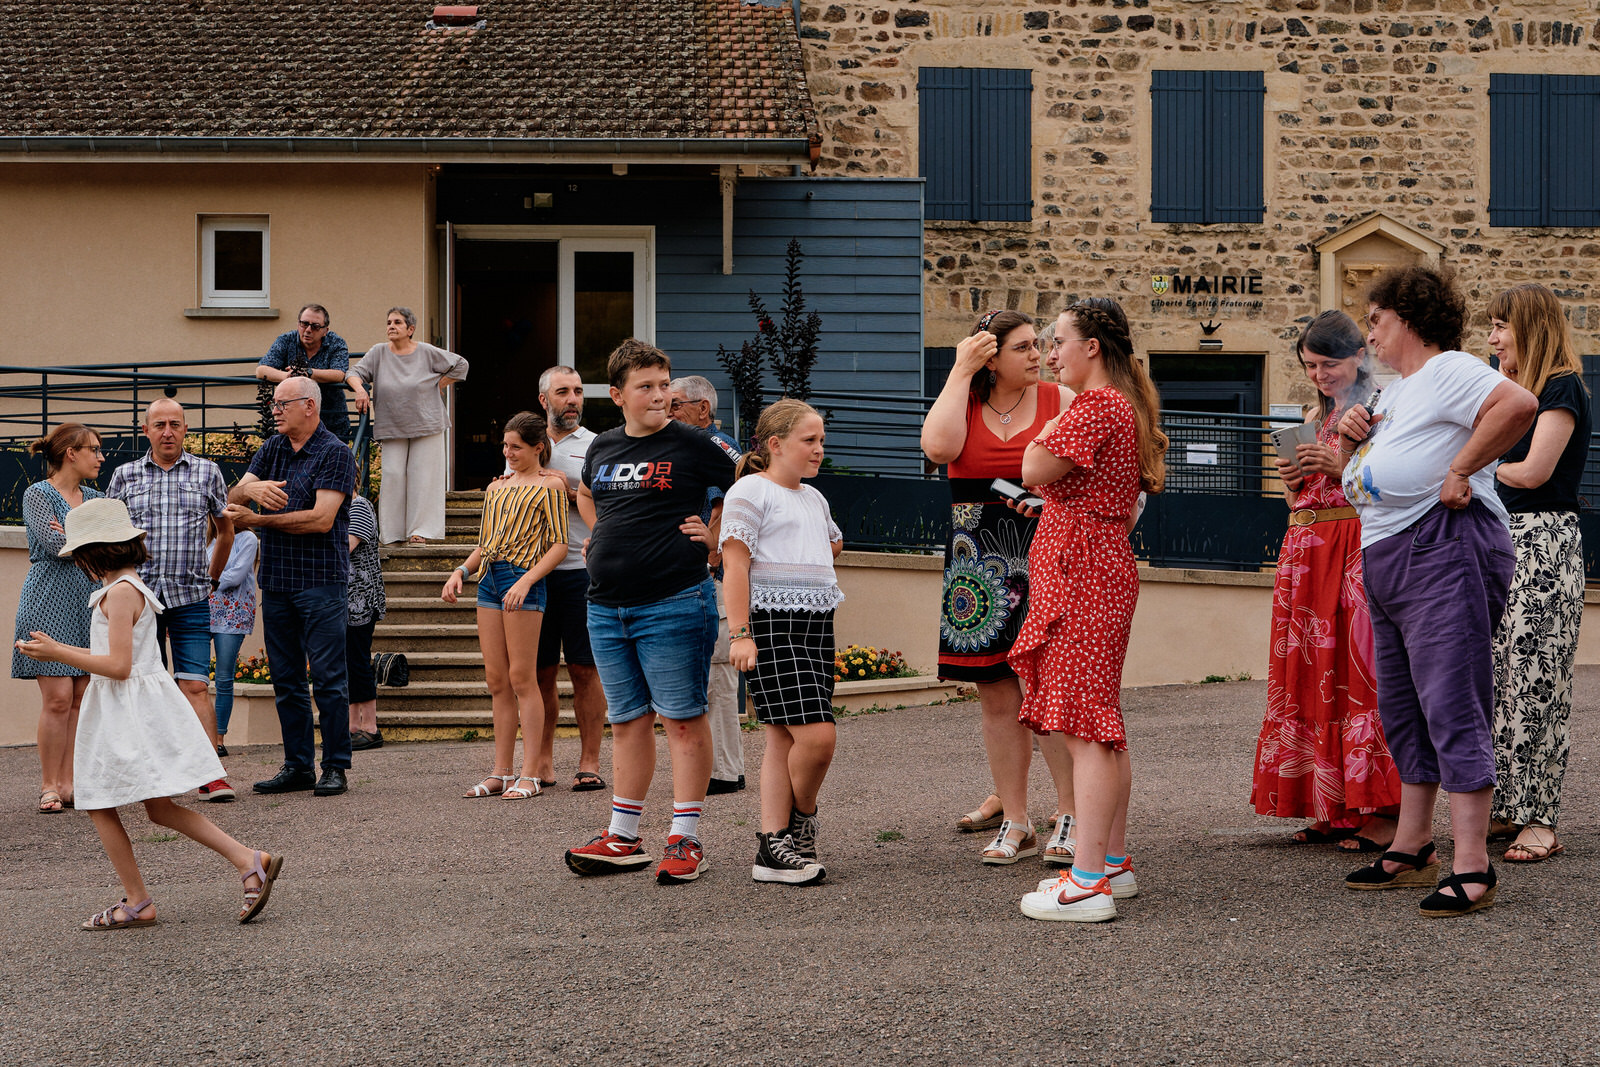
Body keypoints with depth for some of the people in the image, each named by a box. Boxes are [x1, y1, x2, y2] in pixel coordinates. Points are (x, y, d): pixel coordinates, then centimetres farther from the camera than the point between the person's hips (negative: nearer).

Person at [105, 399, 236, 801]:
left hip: (190, 598, -1)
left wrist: (212, 579, 19)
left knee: (195, 686, -8)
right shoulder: (124, 476, 7)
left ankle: (210, 774, -11)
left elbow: (225, 529, 18)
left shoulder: (207, 472, 6)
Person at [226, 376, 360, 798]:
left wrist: (257, 520, -12)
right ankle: (297, 766, 16)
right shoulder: (272, 450, 14)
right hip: (276, 580, 7)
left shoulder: (335, 454, -6)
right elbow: (232, 499, 6)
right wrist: (252, 488, -19)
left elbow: (321, 519, -16)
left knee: (328, 677, -5)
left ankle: (336, 767, 0)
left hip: (321, 580, -7)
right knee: (286, 679, 9)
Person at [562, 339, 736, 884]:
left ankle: (685, 839, 2)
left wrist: (715, 537, -5)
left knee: (682, 718, -2)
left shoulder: (690, 445, -5)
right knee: (627, 720, 12)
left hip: (673, 603, -6)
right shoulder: (603, 447, 12)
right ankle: (623, 838, 18)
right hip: (606, 607, 6)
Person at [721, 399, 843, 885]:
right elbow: (735, 563, -11)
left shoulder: (814, 498, 19)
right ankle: (801, 820, 9)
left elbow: (834, 544, 41)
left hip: (816, 625, 8)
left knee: (785, 737, 5)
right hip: (772, 626, -8)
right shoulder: (750, 491, -4)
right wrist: (740, 633, -18)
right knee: (817, 733, -14)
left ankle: (774, 844, 7)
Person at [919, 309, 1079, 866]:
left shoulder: (1060, 401, 4)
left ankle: (1069, 815, 4)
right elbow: (938, 446, -15)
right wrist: (961, 372, -10)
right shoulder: (963, 402, 6)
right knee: (997, 696, 5)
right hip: (981, 565, 2)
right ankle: (1014, 822, 13)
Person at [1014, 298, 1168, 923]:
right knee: (1102, 727, 14)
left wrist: (1055, 423, -2)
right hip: (1107, 565, 11)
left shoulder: (1095, 405, -13)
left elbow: (1034, 470, -17)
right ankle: (1113, 863, 19)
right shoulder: (1126, 406, 19)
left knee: (1085, 727, -12)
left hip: (1081, 574, -11)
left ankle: (1088, 882, -14)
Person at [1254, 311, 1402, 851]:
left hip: (1360, 548, -8)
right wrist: (1293, 479, 4)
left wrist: (1342, 467, -19)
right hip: (1305, 551, 8)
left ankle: (1381, 812, -9)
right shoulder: (1316, 417, 20)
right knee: (1311, 675, 4)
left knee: (1360, 671, -11)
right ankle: (1333, 808, 9)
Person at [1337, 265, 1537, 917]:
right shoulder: (1395, 391, 21)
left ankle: (1471, 868, -12)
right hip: (1385, 558, 11)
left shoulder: (1448, 370, -8)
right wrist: (1353, 437, 7)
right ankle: (1412, 850, 23)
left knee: (1452, 706, -12)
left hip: (1444, 550, -10)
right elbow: (1359, 480, 27)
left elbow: (1520, 404, -28)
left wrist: (1461, 468, -22)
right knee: (1402, 711, 14)